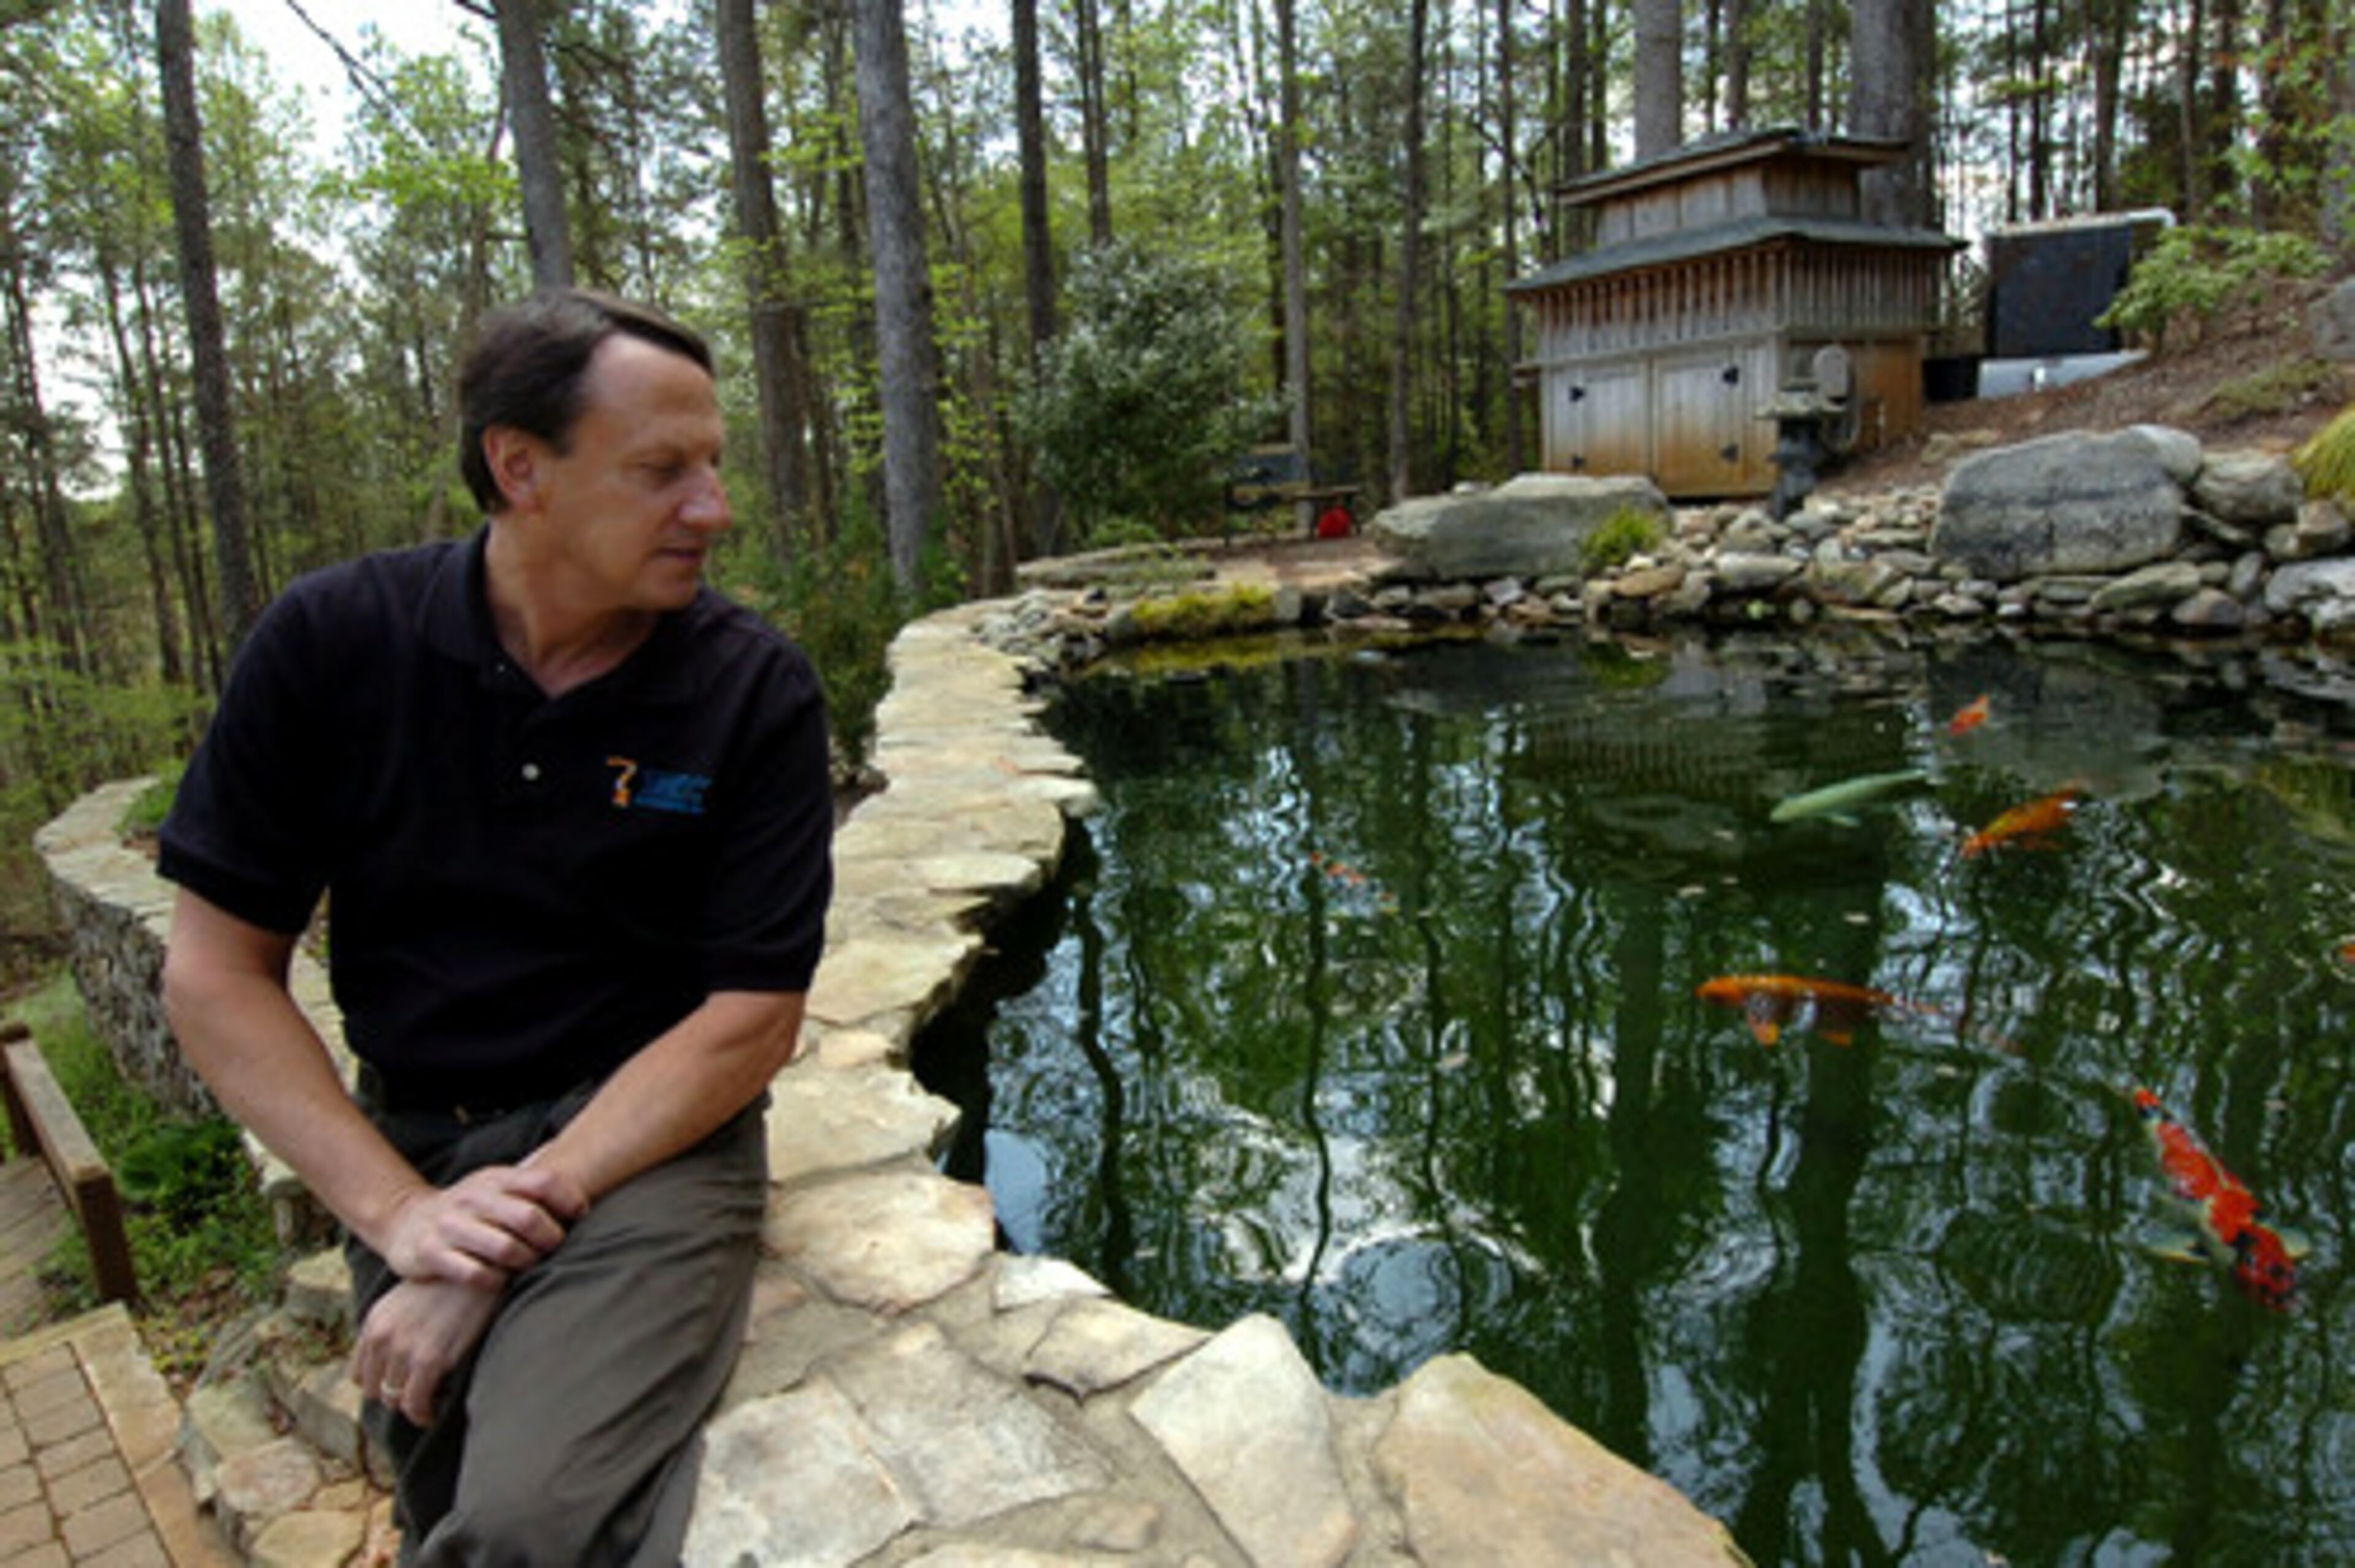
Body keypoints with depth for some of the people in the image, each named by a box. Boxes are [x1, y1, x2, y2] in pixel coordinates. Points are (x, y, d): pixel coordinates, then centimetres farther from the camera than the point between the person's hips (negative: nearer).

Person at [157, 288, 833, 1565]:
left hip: (646, 1138, -3)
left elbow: (751, 1019, -13)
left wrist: (518, 1223, -20)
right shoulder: (331, 643, -7)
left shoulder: (755, 690, -12)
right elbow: (214, 971, -4)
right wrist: (398, 1211, -14)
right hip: (404, 1146, 3)